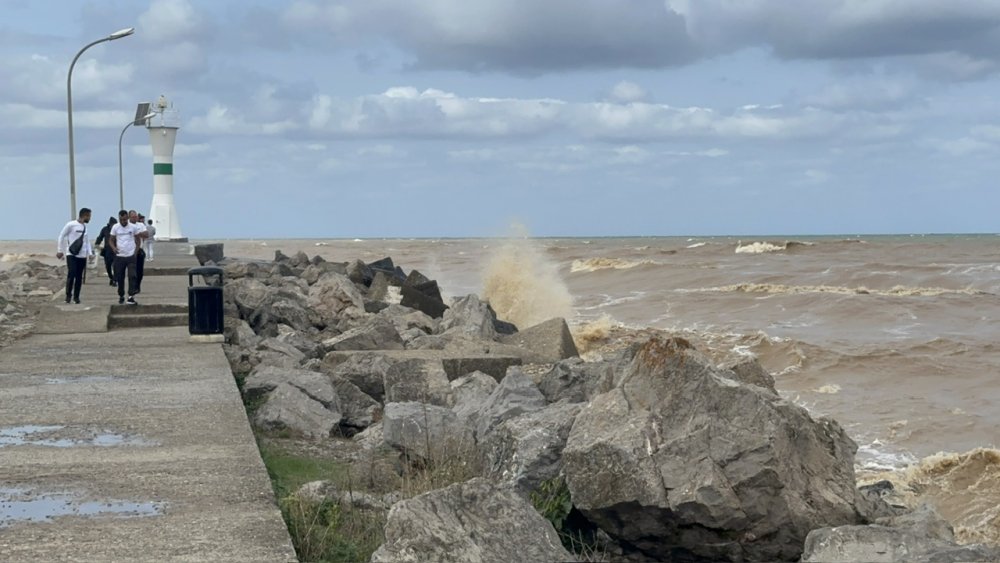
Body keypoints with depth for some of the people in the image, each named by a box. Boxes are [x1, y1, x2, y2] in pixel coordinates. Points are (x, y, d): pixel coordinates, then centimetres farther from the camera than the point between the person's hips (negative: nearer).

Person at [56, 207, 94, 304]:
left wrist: (90, 253, 7)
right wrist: (60, 250, -5)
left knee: (79, 277, 5)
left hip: (82, 256, 5)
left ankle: (76, 297, 14)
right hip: (71, 254, -5)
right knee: (71, 274, -13)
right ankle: (68, 295, 0)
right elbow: (61, 236, -4)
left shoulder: (85, 227, 10)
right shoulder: (71, 225, -9)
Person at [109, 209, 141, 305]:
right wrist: (113, 247, -15)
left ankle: (131, 297, -11)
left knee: (132, 276, -11)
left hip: (131, 256, -1)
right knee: (120, 278, 8)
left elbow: (138, 240, 9)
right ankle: (121, 296, 23)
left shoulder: (133, 227, -2)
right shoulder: (115, 227, -1)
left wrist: (136, 252, -1)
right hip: (119, 256, 1)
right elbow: (111, 240, 6)